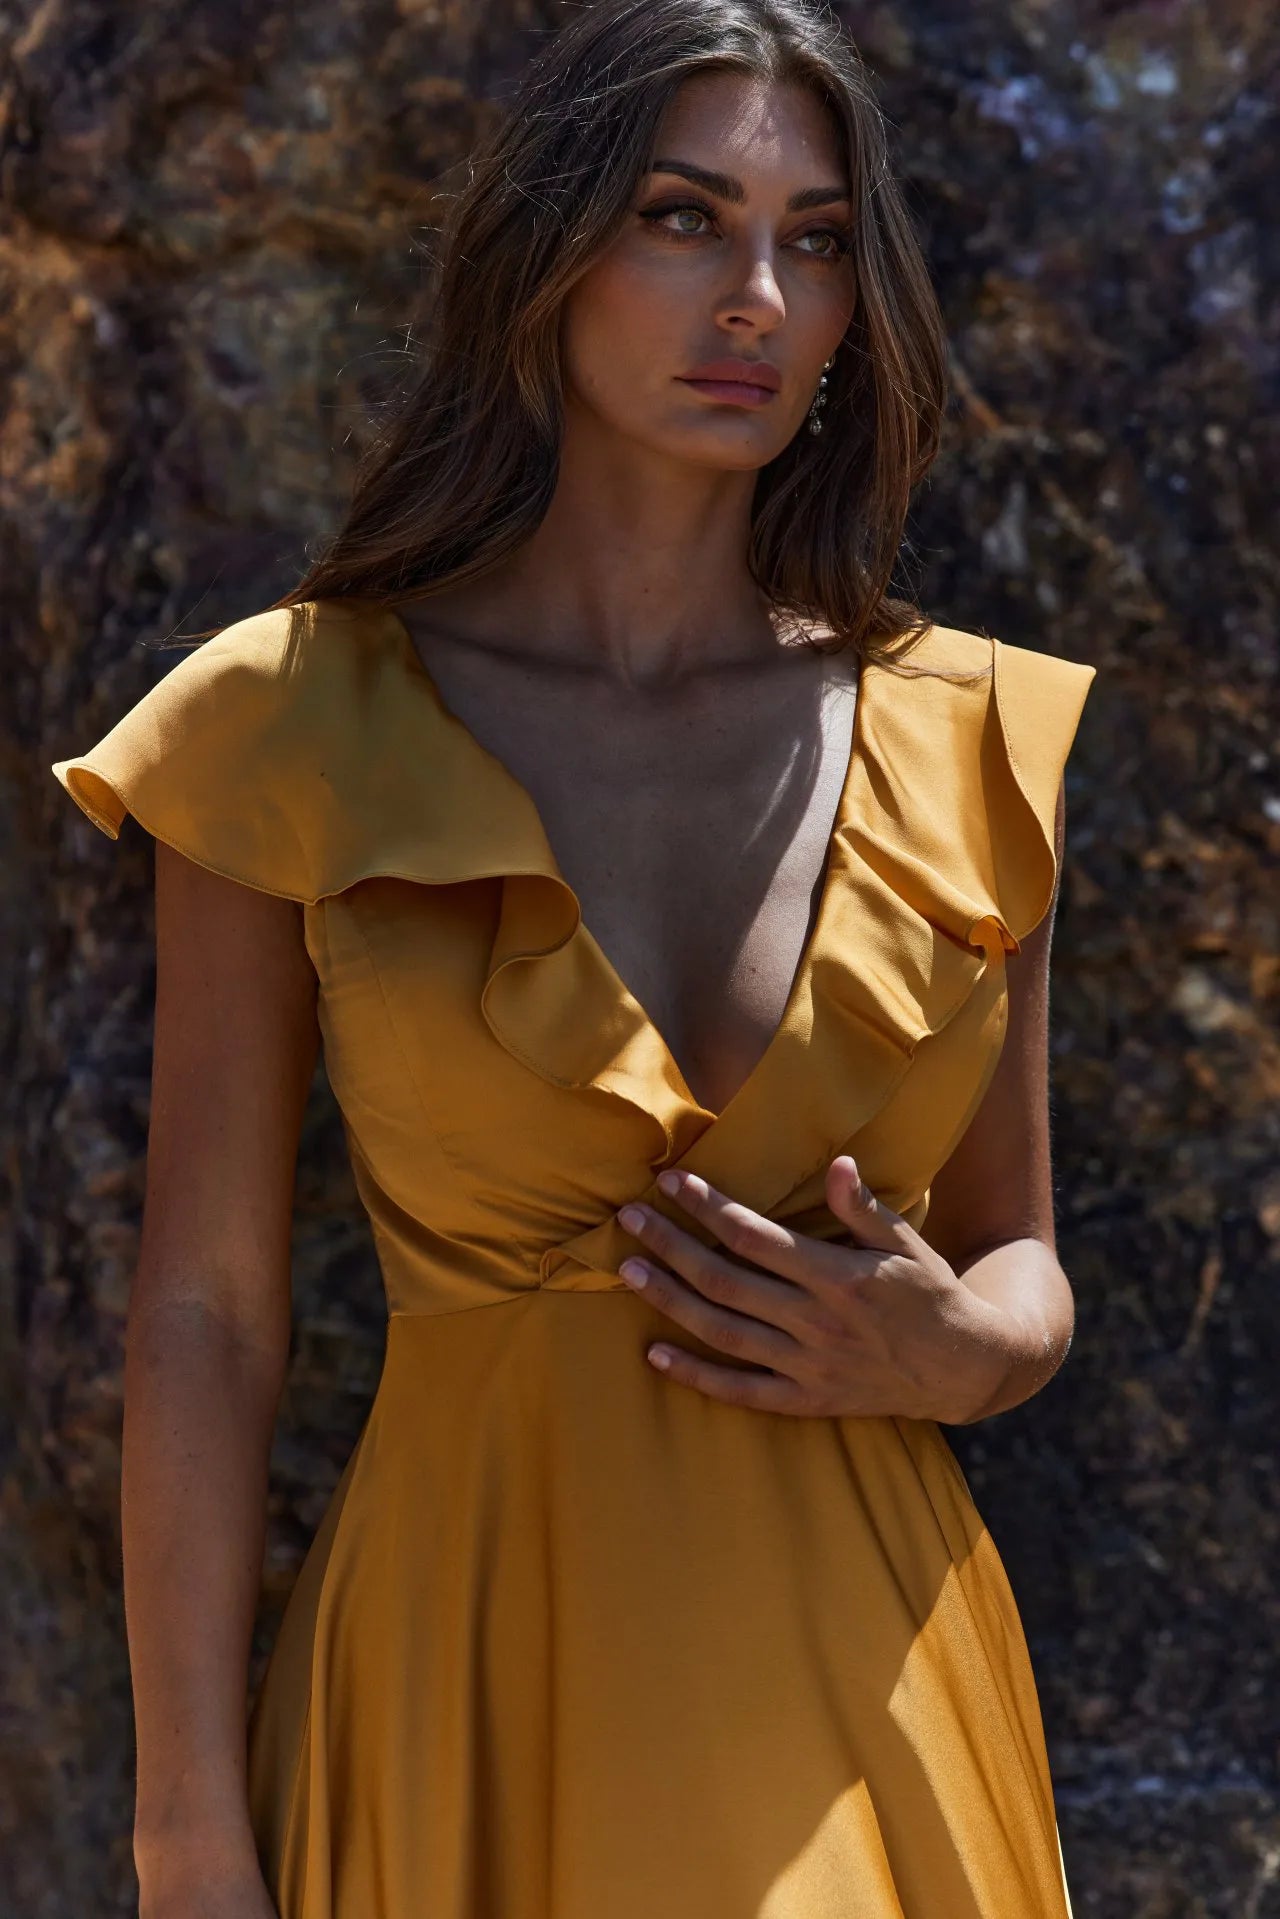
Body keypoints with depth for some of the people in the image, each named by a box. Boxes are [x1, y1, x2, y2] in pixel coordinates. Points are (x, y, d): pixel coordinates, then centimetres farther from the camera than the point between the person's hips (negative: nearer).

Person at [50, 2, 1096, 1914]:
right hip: (474, 1670, -2)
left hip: (864, 1699, 3)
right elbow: (206, 1317, -4)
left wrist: (949, 1354, -10)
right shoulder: (301, 728, -3)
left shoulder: (964, 737, 4)